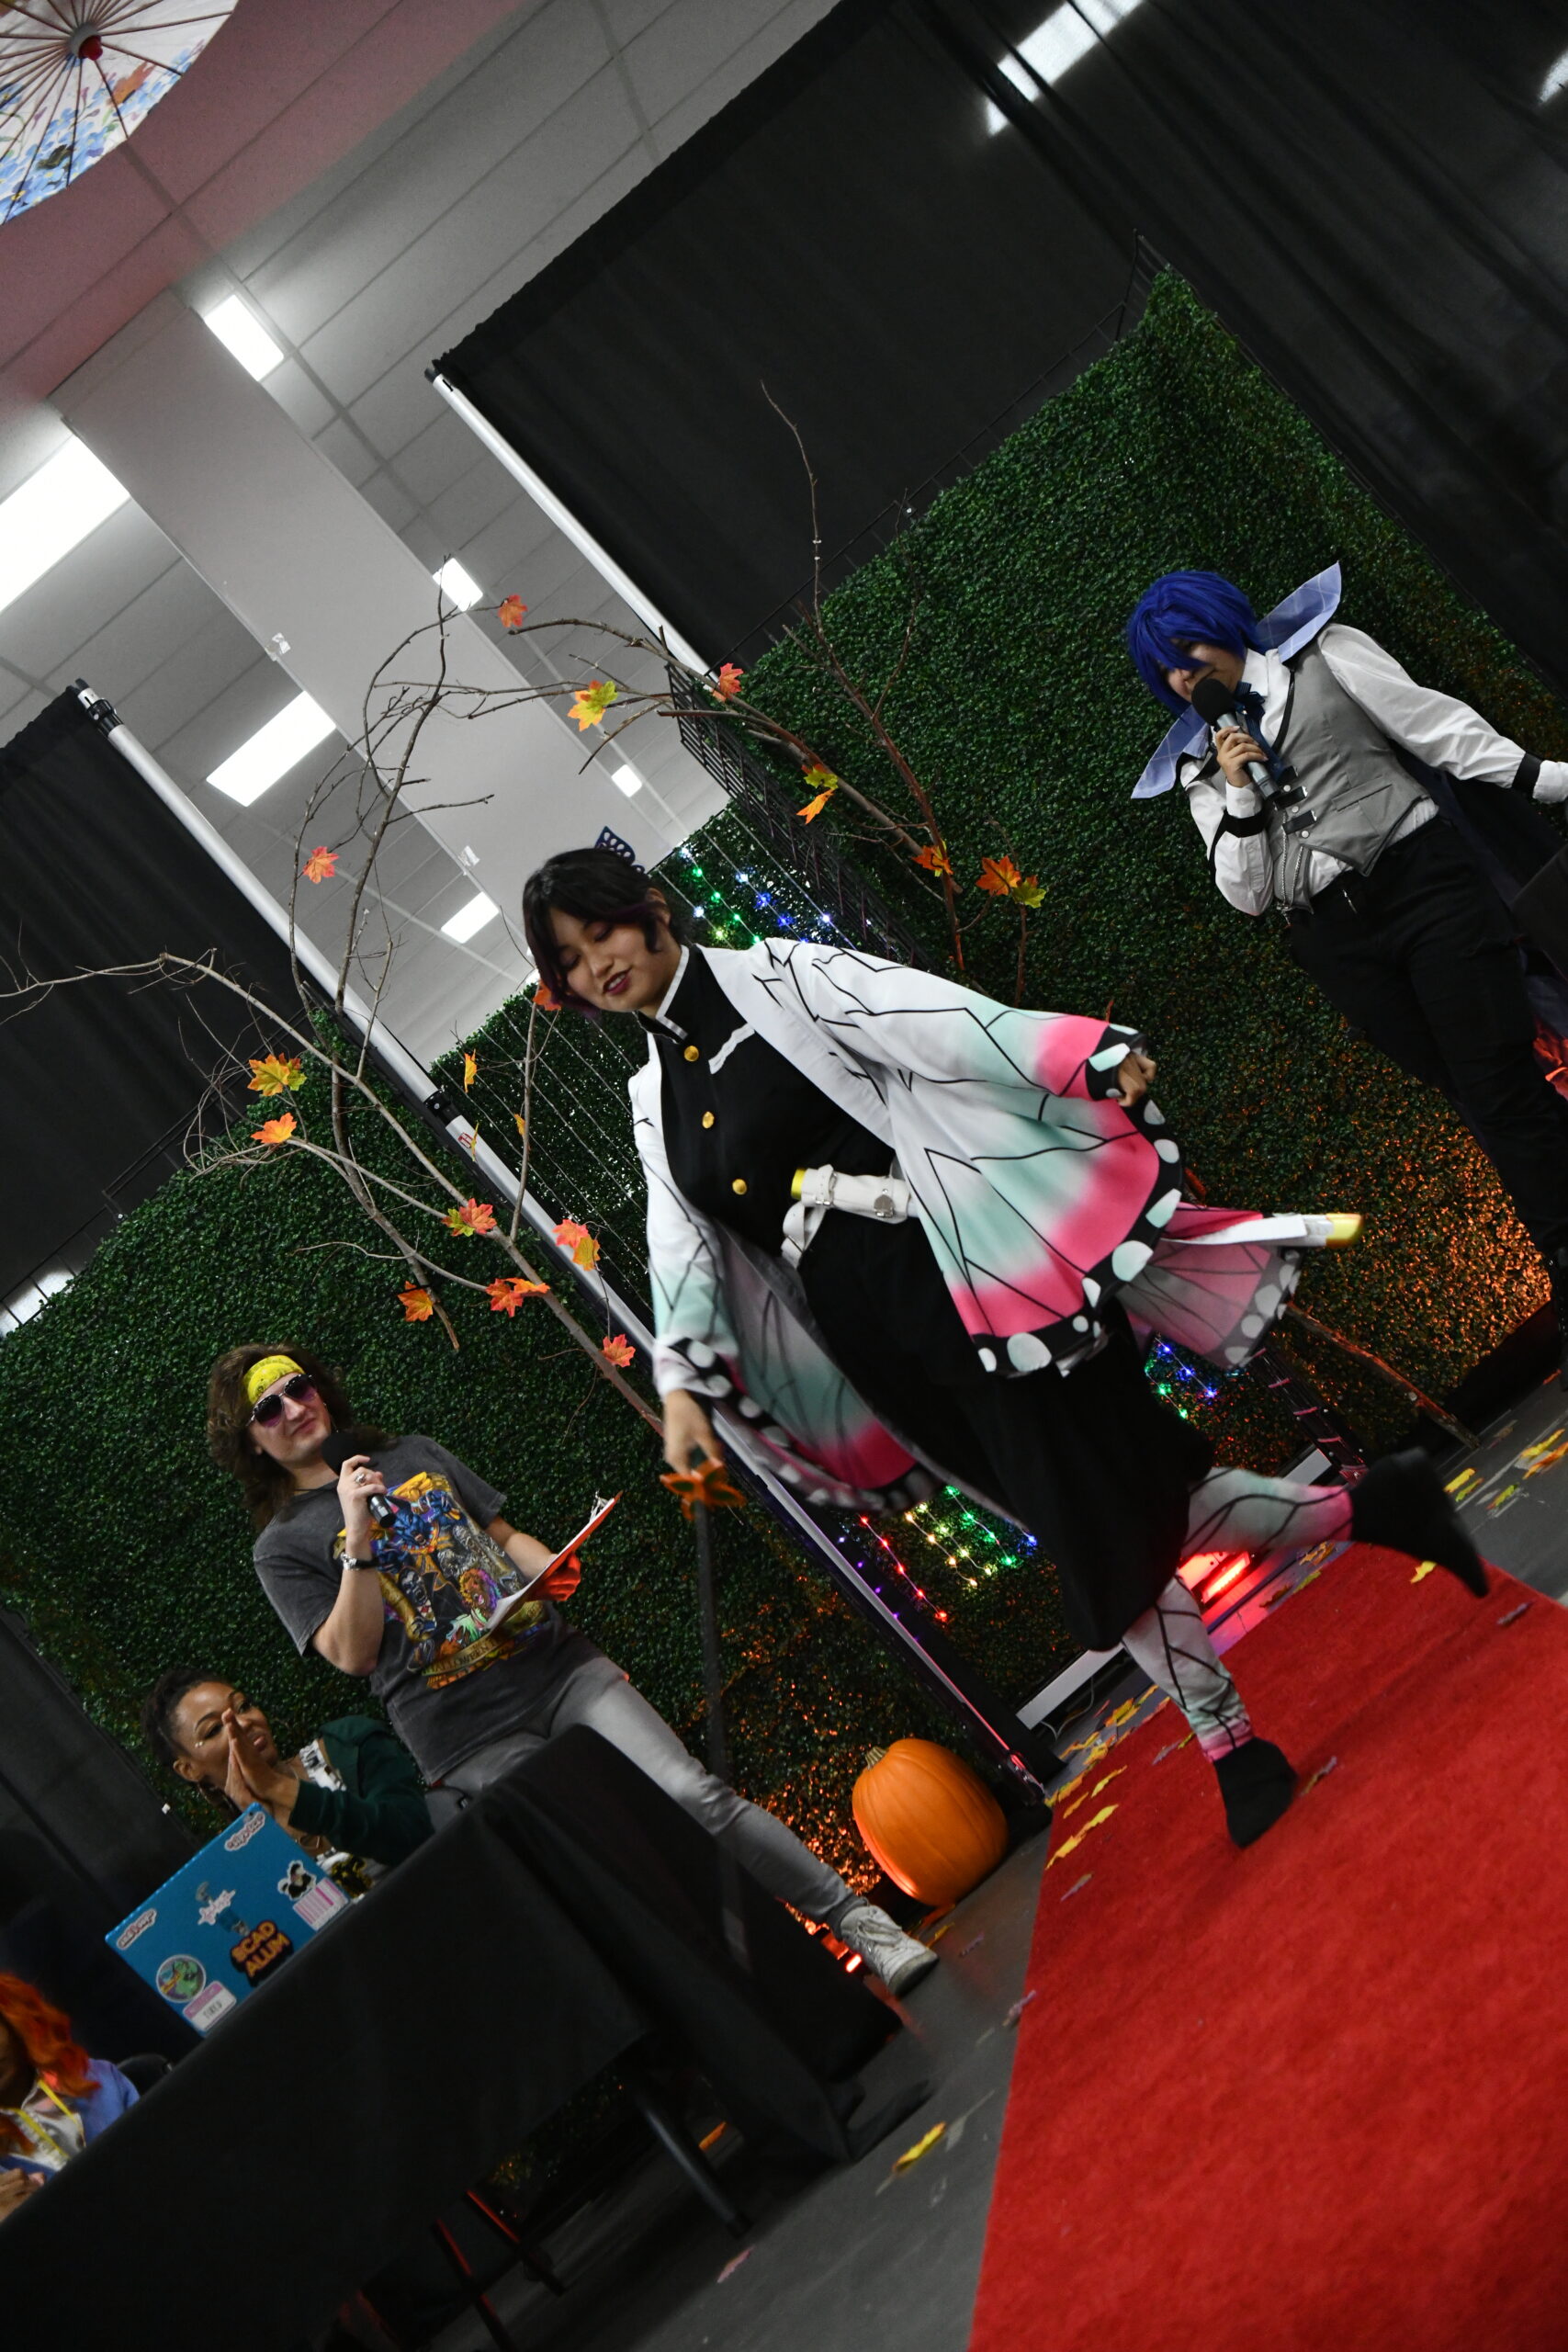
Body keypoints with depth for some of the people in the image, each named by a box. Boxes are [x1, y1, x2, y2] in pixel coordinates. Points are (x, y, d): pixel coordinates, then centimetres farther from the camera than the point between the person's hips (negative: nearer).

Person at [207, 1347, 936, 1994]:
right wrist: (358, 1539, -16)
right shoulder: (282, 1547, 3)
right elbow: (353, 1654, -6)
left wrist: (549, 1568, -1)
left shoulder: (415, 1454, 15)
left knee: (694, 1794, -10)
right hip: (471, 1739, -3)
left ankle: (860, 1920, -2)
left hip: (556, 1666, 3)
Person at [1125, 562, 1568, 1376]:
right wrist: (1240, 796, -3)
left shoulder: (1323, 653, 13)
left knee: (1501, 1090, -11)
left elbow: (1438, 725, 8)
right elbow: (1250, 895, 10)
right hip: (1339, 941, 2)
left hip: (1424, 878, -2)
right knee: (1483, 1100, 0)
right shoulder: (1199, 767, 17)